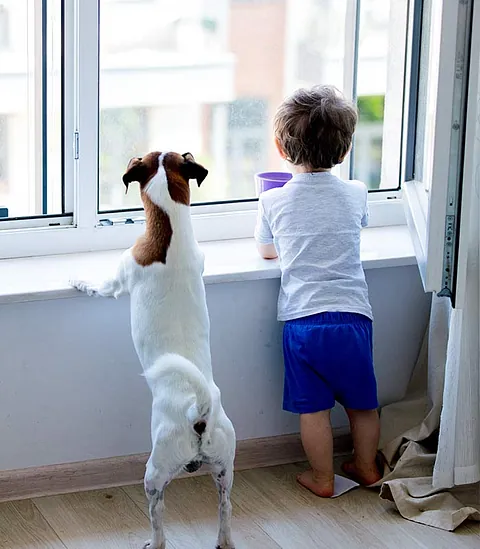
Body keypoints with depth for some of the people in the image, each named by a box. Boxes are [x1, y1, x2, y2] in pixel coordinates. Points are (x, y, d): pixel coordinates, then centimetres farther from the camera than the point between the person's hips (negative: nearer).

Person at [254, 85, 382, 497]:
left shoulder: (273, 202, -3)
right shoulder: (355, 194, 2)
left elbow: (266, 251, 15)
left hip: (302, 319, -2)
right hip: (353, 314, 2)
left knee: (313, 407, 9)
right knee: (362, 401, 18)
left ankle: (322, 478, 20)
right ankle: (366, 466, 33)